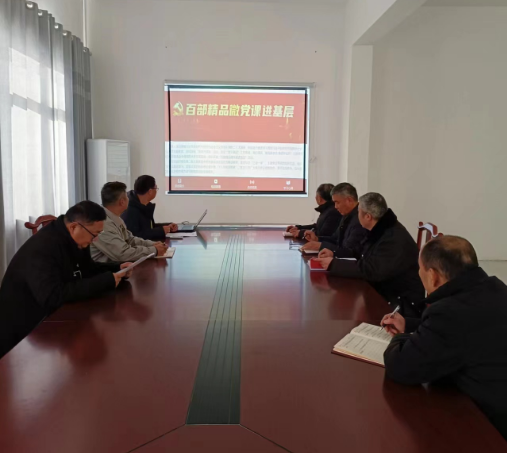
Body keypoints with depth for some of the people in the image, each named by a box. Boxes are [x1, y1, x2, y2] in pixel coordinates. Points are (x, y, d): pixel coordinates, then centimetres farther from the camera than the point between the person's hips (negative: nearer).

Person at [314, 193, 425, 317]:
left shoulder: (395, 239, -25)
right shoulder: (380, 231, 7)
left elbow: (370, 270, -29)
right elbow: (362, 256, 16)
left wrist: (333, 264, -22)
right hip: (382, 295, 9)